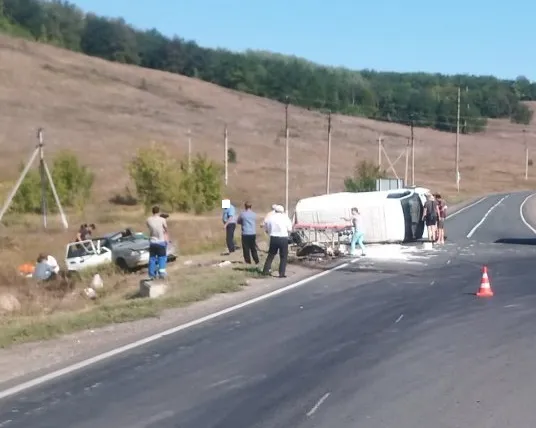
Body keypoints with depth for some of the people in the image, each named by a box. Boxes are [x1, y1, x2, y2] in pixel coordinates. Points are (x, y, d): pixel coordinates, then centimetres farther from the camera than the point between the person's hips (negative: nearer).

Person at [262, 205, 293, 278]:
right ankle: (282, 273, 1)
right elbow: (289, 230, -4)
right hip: (283, 239, -3)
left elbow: (267, 230, 6)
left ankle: (266, 271, 19)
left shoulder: (270, 218, 3)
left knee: (271, 255, 18)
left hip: (273, 238, 3)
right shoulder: (285, 217, -4)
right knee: (283, 257, 6)